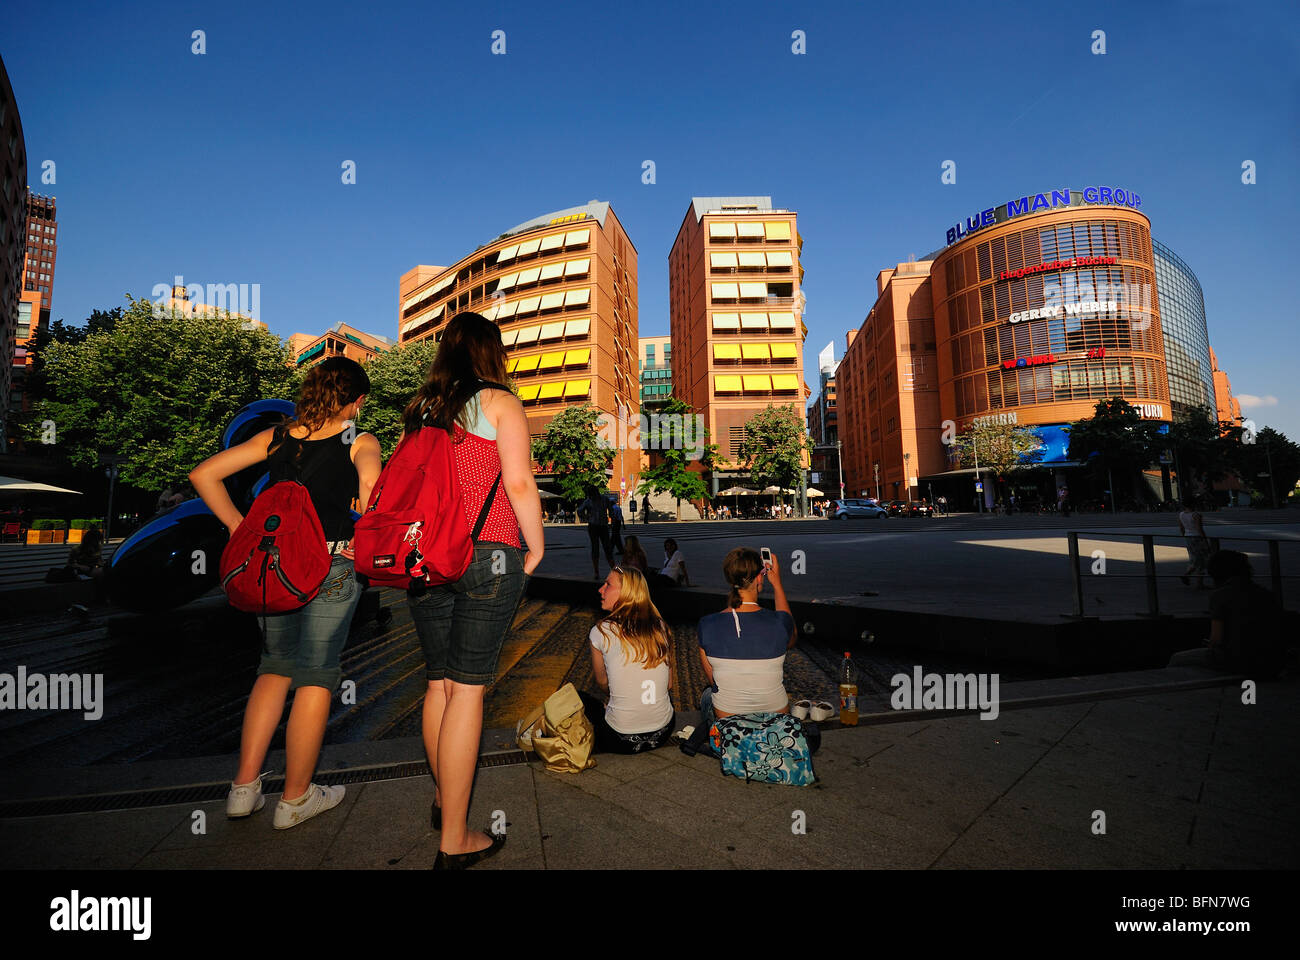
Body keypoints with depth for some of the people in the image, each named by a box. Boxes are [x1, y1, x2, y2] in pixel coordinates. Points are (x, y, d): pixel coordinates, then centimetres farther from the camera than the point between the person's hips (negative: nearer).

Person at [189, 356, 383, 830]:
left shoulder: (276, 436, 9)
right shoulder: (360, 442, -4)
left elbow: (203, 474, 8)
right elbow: (370, 487, -24)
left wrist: (238, 525, 11)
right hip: (330, 567, -4)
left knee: (274, 670, 22)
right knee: (315, 679, 8)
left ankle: (244, 787, 26)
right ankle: (295, 798, 21)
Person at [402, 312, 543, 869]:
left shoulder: (420, 408, 12)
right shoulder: (500, 404, -3)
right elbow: (520, 485, -11)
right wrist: (536, 548, 0)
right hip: (488, 556, -5)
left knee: (438, 682, 17)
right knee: (468, 688, 0)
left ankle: (442, 799, 37)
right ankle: (455, 842, 11)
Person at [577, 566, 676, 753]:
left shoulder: (601, 632, -12)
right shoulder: (661, 627, -2)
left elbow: (602, 683, 5)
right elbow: (669, 684, 7)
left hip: (622, 741, -4)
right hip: (663, 734, 4)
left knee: (577, 697, 21)